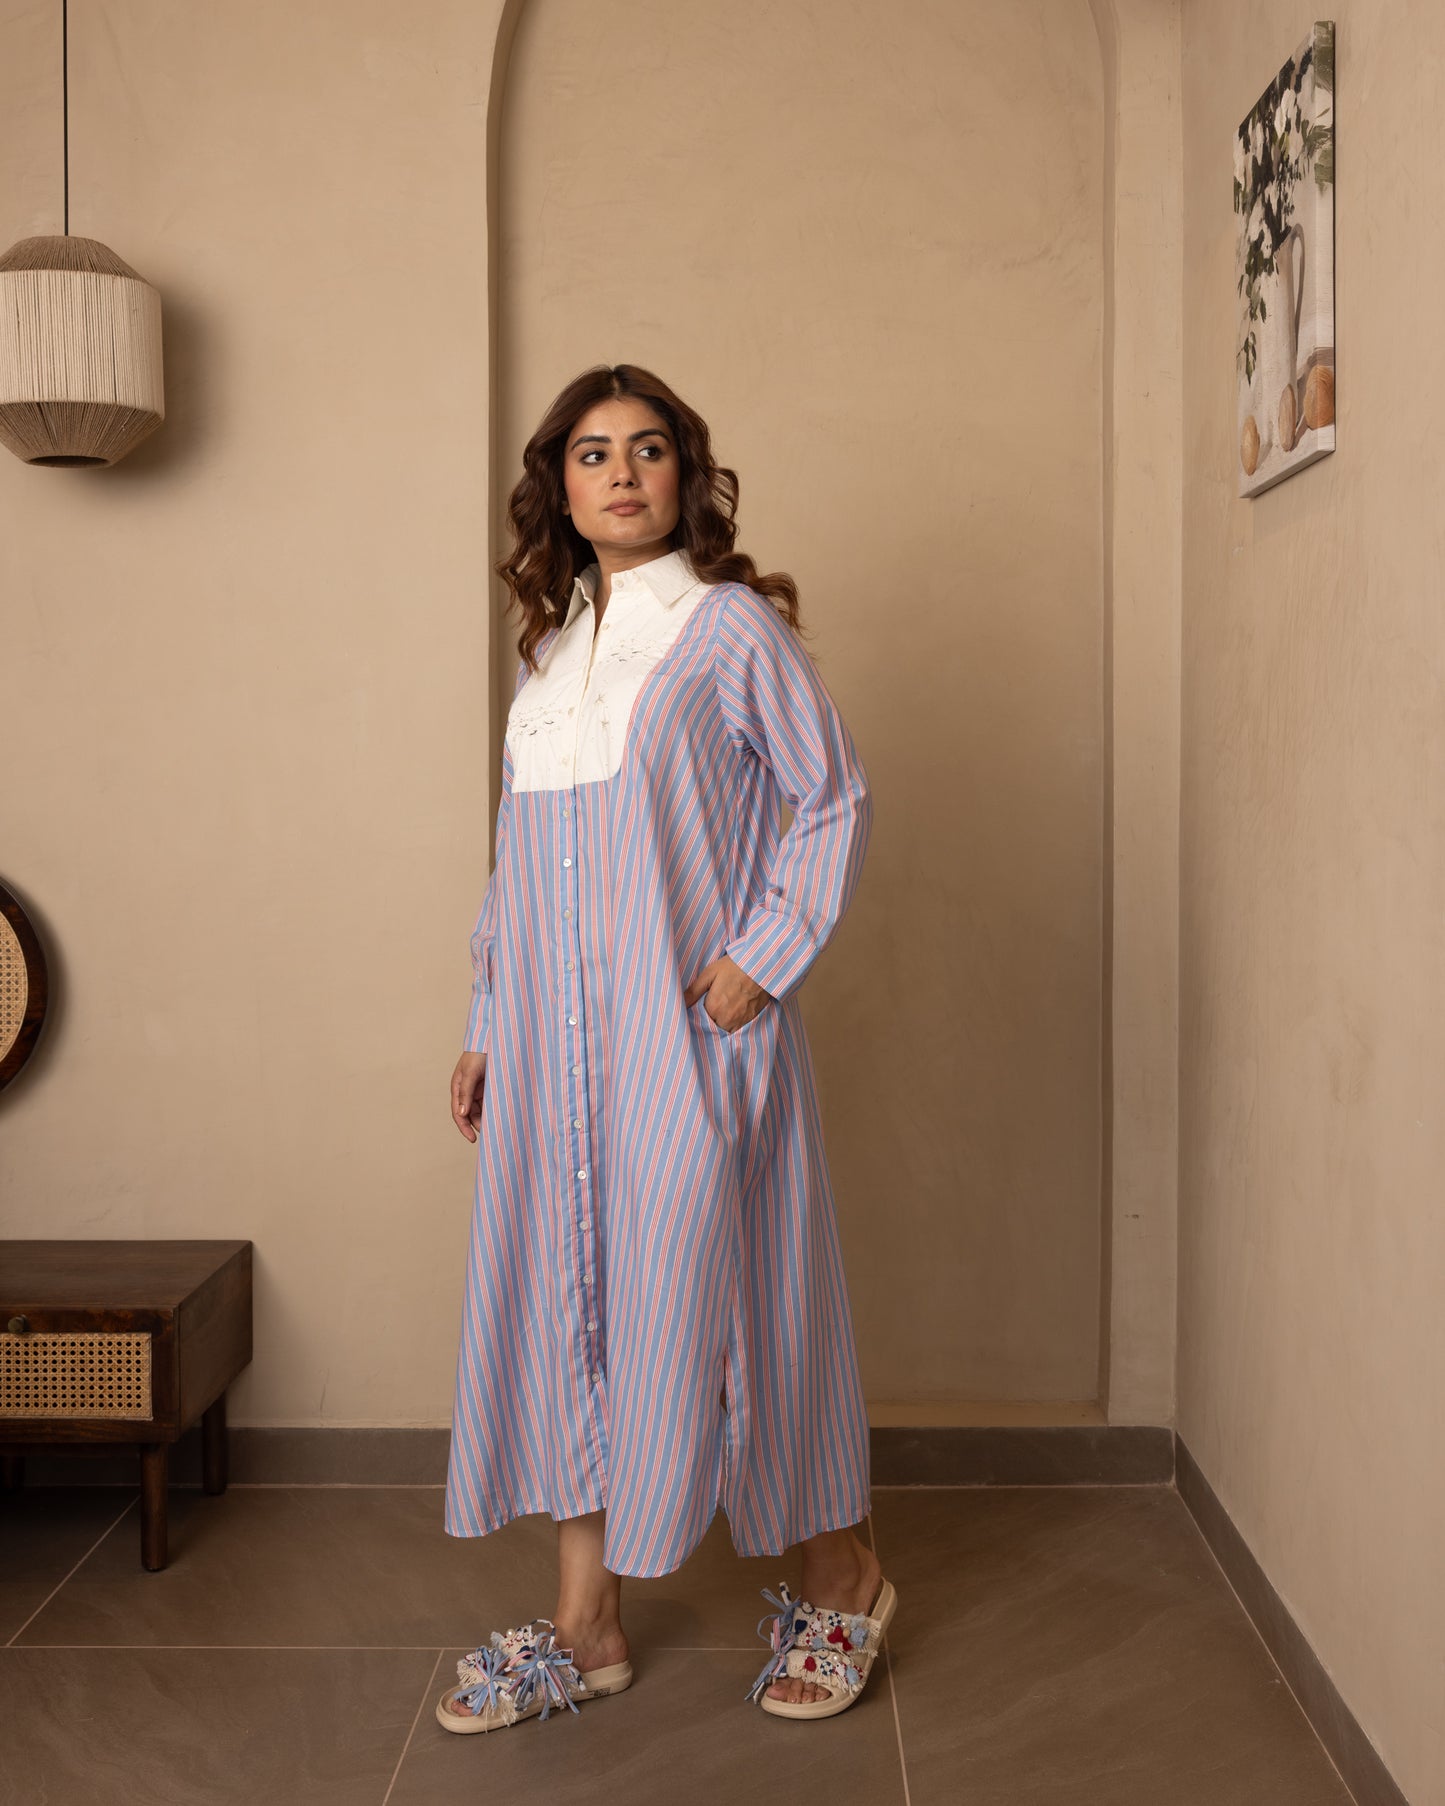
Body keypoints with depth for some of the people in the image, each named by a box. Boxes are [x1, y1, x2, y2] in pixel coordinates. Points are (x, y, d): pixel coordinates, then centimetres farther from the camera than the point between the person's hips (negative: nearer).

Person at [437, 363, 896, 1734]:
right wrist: (486, 1026, 15)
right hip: (553, 1041, 6)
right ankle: (585, 1626, 20)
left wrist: (763, 956, -12)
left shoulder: (733, 626, -2)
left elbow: (834, 800, -2)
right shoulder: (548, 646, 15)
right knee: (560, 1297, 7)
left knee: (705, 1292, 0)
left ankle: (841, 1578, 22)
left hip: (688, 1030, -6)